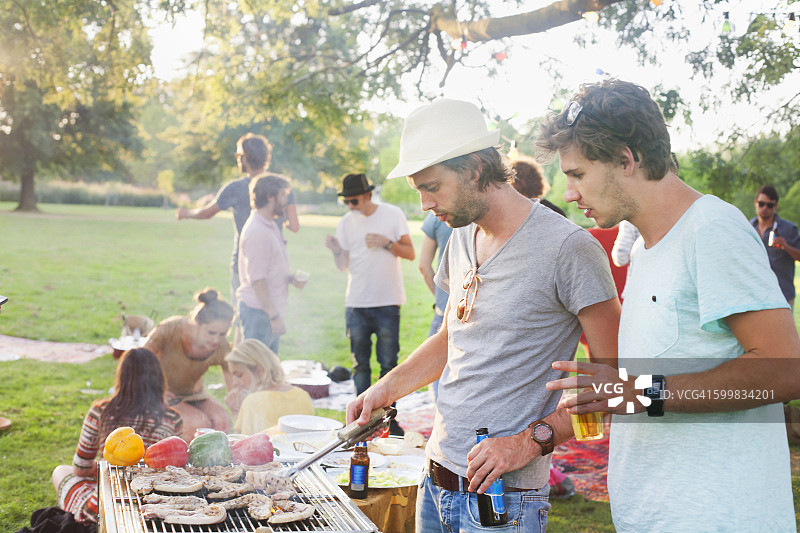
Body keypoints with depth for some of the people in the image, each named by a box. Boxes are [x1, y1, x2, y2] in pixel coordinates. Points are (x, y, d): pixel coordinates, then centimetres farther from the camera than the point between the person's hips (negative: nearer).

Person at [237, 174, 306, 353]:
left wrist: (290, 278, 7)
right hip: (258, 311, -10)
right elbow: (257, 280, -21)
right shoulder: (256, 231, -17)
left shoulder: (270, 227, 16)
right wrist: (274, 316, -22)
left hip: (272, 310, 10)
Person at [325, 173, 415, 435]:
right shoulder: (346, 222, 7)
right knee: (360, 364, 6)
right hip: (356, 303, 2)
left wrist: (386, 243, -14)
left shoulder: (393, 214, 0)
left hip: (387, 302, -2)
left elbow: (410, 253, 1)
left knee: (389, 364, 1)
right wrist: (336, 251, -16)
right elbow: (344, 265, 4)